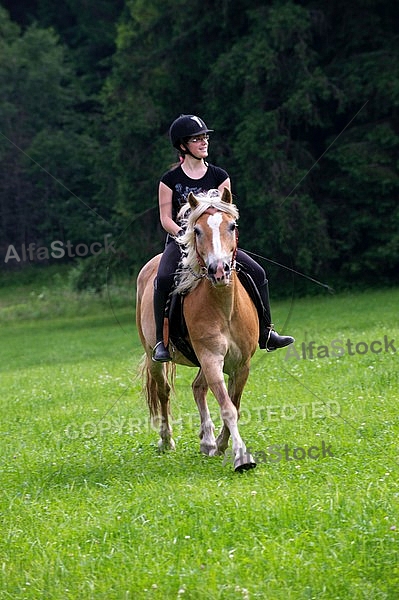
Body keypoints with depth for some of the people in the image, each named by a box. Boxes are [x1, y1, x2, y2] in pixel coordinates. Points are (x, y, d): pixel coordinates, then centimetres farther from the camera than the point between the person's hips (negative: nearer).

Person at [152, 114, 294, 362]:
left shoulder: (219, 176, 7)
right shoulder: (170, 180, 1)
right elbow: (166, 219, -1)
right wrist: (185, 235, -19)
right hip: (180, 241, -3)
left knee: (257, 272, -13)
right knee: (164, 278, -33)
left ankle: (265, 333, 0)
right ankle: (161, 341, -26)